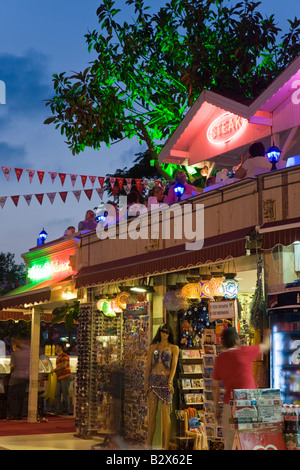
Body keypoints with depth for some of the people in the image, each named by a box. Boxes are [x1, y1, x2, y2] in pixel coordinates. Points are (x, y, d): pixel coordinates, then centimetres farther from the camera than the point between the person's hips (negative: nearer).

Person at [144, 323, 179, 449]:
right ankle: (148, 444, 8)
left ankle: (166, 446, -5)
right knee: (151, 412, 3)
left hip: (166, 380, -3)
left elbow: (174, 365, -3)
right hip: (153, 379, 3)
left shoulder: (173, 348, 7)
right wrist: (146, 382, 2)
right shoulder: (153, 347, 14)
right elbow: (148, 365, 11)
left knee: (165, 413, -6)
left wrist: (170, 381, -15)